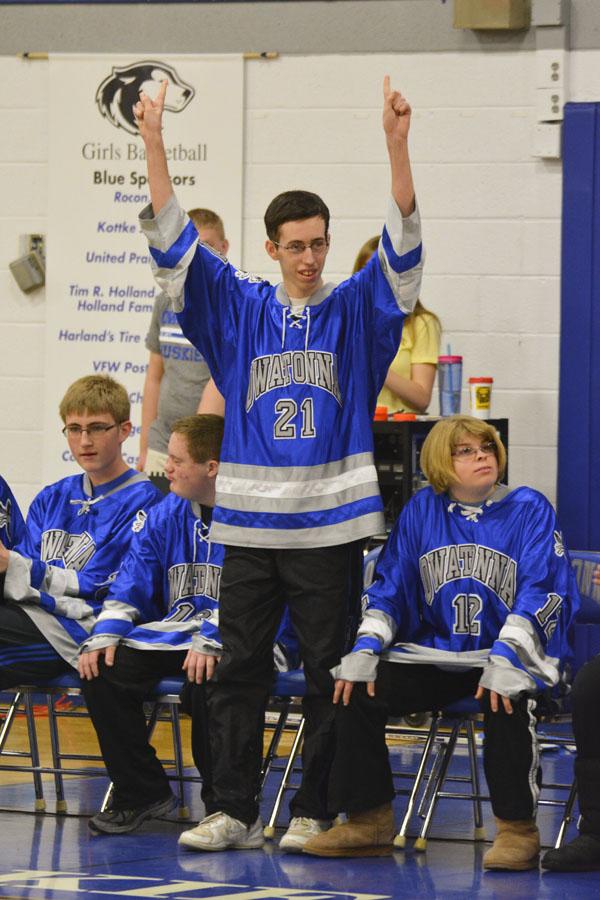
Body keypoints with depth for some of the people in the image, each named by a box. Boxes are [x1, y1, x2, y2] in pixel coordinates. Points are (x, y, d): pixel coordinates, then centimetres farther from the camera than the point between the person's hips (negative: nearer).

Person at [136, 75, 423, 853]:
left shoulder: (354, 310, 4)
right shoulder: (240, 309, 8)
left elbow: (401, 245, -8)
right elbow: (174, 242, 4)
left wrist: (397, 143, -21)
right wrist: (154, 144, -7)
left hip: (331, 523, -2)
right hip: (249, 522, 2)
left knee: (330, 673, 1)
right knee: (236, 670, 3)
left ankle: (314, 811, 8)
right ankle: (234, 811, 9)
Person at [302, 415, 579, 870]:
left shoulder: (529, 509, -3)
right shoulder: (421, 511, 9)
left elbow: (539, 593, -12)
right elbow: (389, 588, 10)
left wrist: (505, 658, -26)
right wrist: (366, 648, -7)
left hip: (511, 656, -4)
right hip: (435, 653, 4)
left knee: (504, 700, -37)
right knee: (358, 690, -15)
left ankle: (517, 829, -23)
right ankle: (368, 820, -2)